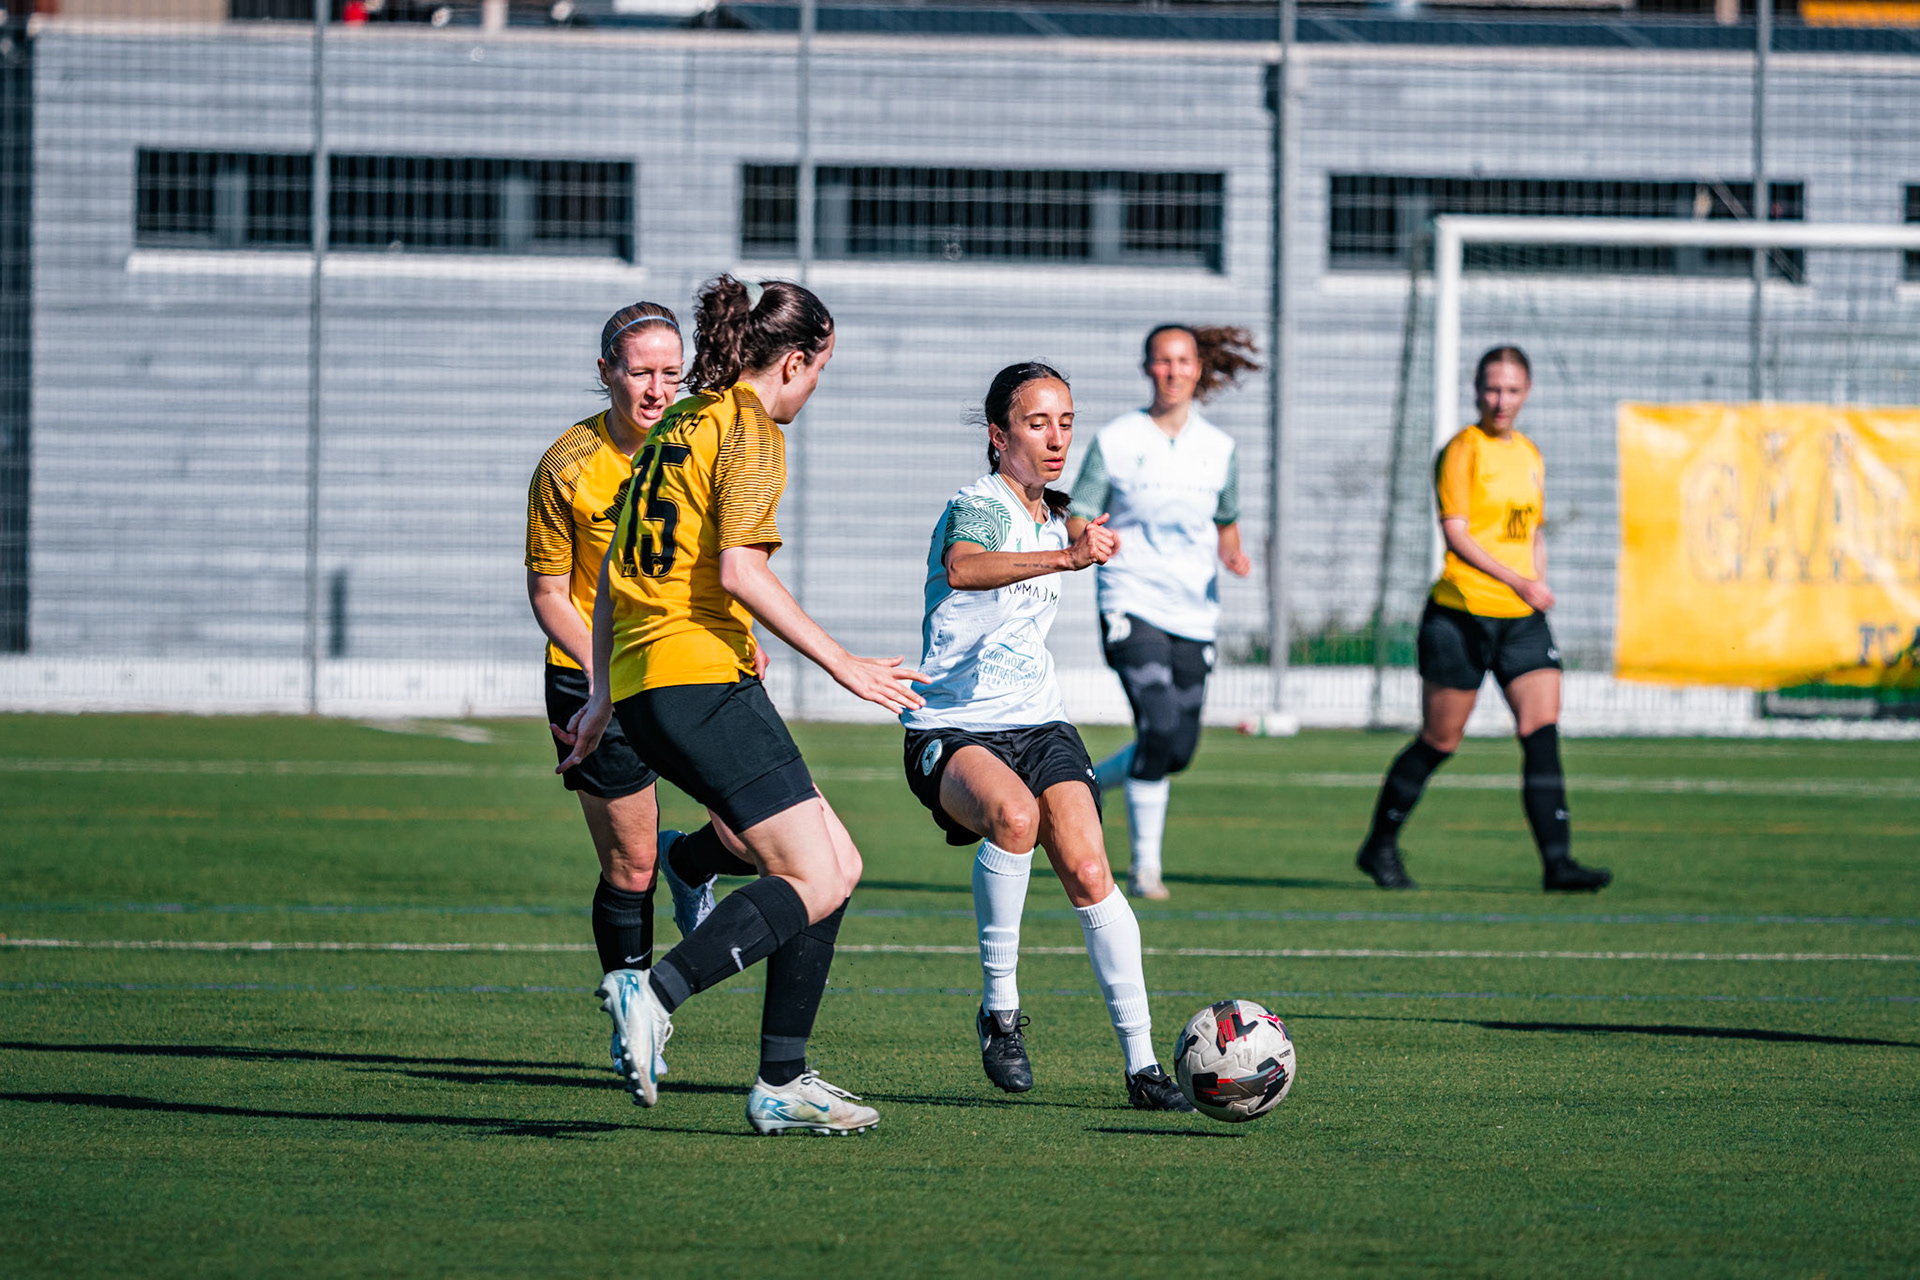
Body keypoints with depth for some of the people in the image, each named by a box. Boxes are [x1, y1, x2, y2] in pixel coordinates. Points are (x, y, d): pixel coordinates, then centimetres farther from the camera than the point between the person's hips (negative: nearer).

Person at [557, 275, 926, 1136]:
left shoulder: (680, 425, 20)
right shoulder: (751, 432, -6)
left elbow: (613, 570, 23)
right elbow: (739, 572, -18)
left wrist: (603, 694, 27)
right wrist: (841, 664, -14)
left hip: (642, 682, 9)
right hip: (702, 677, -9)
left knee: (836, 865, 12)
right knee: (813, 884, -10)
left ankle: (783, 1082, 9)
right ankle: (656, 993, -24)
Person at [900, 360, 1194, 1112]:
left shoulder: (1053, 515, 12)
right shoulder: (977, 506, -13)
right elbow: (963, 569, -39)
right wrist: (1065, 557, -51)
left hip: (1037, 724, 6)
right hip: (952, 732, -6)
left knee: (1088, 873, -14)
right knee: (1014, 813, -36)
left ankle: (1142, 1063, -11)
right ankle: (1000, 1007, -22)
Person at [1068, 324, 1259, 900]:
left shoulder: (1219, 448, 9)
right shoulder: (1115, 441, -1)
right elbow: (1076, 519, 3)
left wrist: (1232, 555, 1)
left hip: (1194, 613, 4)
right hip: (1132, 604, -4)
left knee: (1178, 750, 0)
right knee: (1160, 727, -20)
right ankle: (1145, 864, -8)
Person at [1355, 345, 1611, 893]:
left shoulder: (1530, 456, 15)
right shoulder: (1463, 450, -7)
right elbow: (1455, 533, -16)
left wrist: (1539, 588, 15)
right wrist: (1516, 581, -25)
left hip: (1522, 619, 6)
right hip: (1462, 614, -6)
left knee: (1542, 733, -8)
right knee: (1440, 741, 1)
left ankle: (1557, 862, -12)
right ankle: (1380, 847, 19)